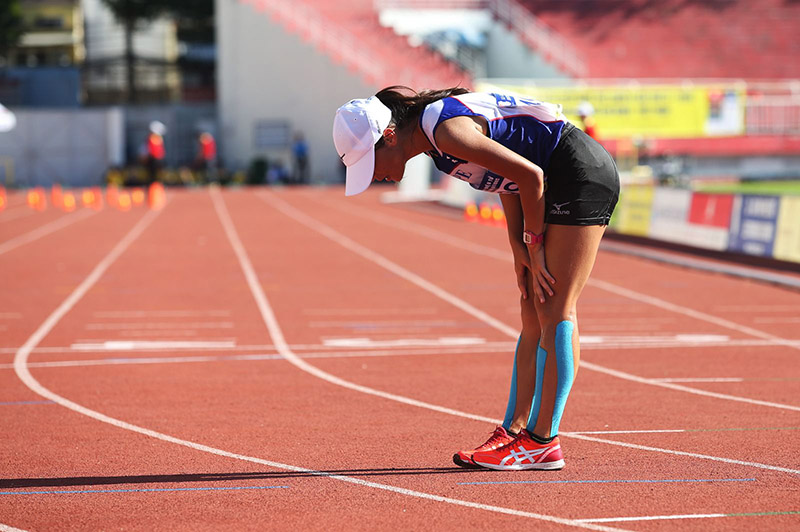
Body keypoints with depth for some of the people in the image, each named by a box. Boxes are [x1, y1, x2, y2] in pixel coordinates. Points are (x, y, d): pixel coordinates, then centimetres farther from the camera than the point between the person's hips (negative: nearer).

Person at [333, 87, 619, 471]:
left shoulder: (447, 130, -23)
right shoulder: (432, 138, 6)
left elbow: (531, 175, -22)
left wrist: (532, 242, -8)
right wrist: (519, 247, 7)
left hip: (582, 175, -10)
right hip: (561, 183, 10)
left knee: (554, 313, -9)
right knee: (533, 316, 8)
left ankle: (543, 443, -7)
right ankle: (514, 431, 11)